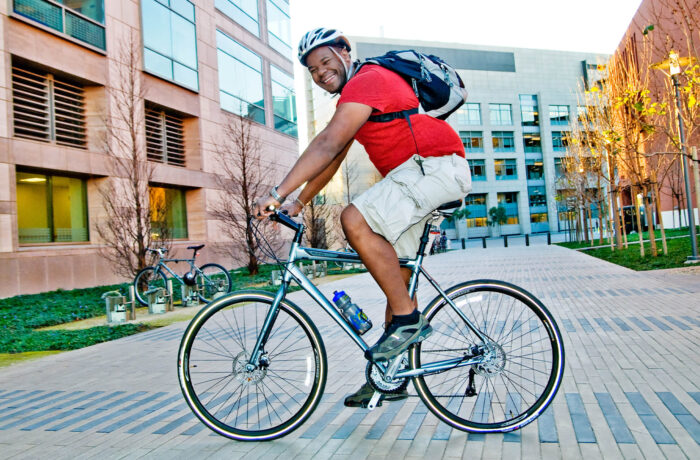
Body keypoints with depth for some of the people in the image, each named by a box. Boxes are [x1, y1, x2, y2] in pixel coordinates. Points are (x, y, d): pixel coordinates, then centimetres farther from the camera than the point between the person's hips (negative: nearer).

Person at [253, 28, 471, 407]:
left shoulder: (366, 80, -12)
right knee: (397, 274, 7)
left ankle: (408, 319, -17)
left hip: (436, 164, -11)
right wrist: (297, 204, 15)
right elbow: (332, 158, 21)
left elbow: (327, 145, -24)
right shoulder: (351, 98, 21)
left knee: (355, 220, -28)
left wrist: (279, 192, -26)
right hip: (413, 175, 11)